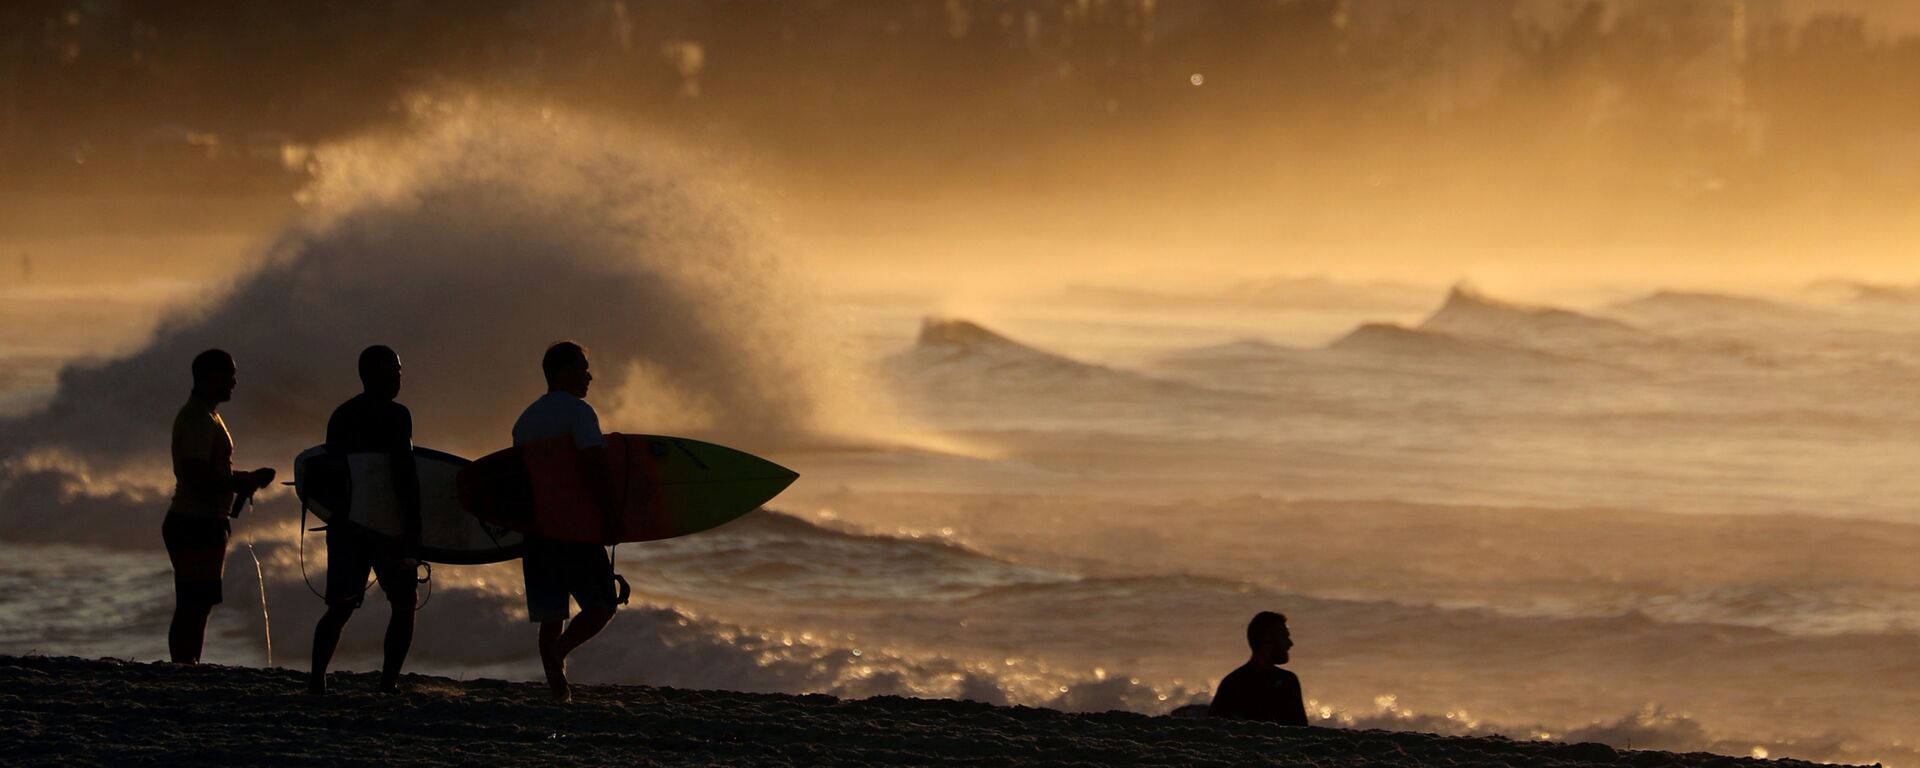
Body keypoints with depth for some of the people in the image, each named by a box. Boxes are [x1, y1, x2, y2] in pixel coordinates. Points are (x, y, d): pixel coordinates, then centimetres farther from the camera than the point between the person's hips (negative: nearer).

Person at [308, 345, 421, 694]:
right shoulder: (395, 416, -9)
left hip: (344, 522, 6)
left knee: (340, 606, 8)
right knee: (403, 603, 6)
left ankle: (317, 676, -5)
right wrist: (413, 532, -14)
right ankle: (389, 679, -5)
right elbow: (406, 476, -15)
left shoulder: (341, 416, 12)